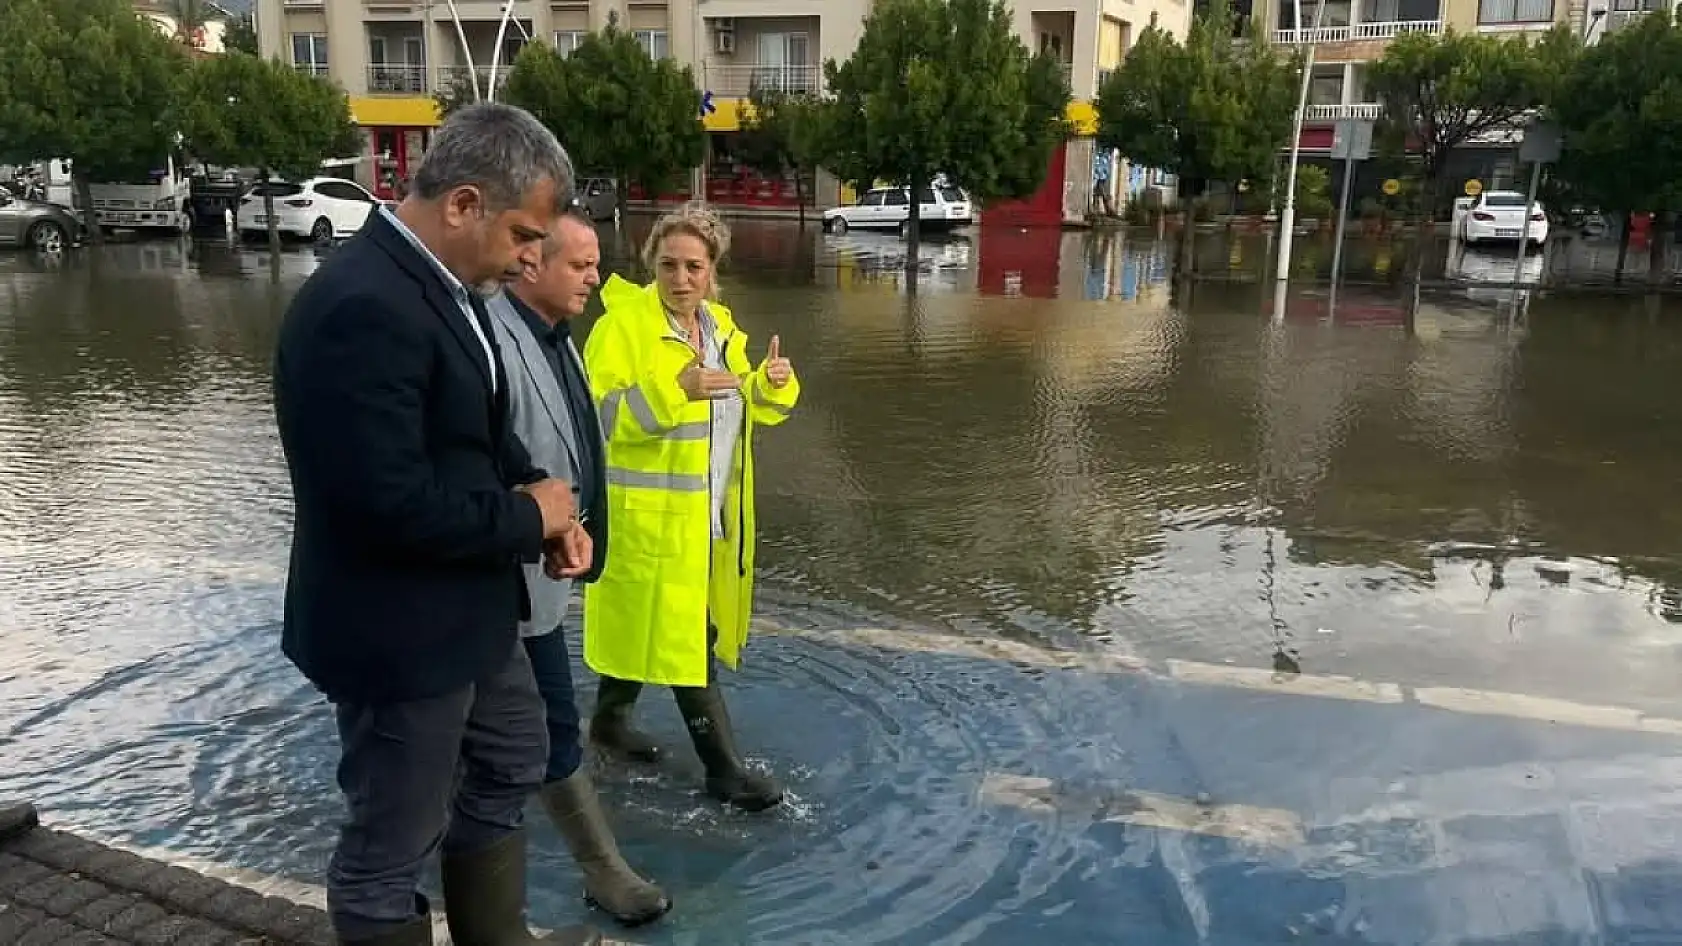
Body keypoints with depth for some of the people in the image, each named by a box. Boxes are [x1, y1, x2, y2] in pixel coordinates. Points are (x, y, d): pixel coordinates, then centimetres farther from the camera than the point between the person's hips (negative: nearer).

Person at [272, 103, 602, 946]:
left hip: (465, 607, 11)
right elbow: (393, 504, -33)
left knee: (509, 764, 27)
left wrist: (546, 507, -4)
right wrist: (529, 516, -17)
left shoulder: (438, 280, 3)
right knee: (391, 847, 9)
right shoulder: (364, 306, -28)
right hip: (396, 628, -11)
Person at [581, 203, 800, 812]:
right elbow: (599, 415, -22)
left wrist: (773, 383, -7)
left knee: (648, 624, 20)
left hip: (710, 513, 7)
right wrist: (675, 389, -33)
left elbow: (746, 408, 14)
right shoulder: (623, 324, -14)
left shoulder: (720, 325, 9)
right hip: (652, 515, -7)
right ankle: (724, 768, 8)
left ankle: (609, 719, 40)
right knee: (683, 637, -1)